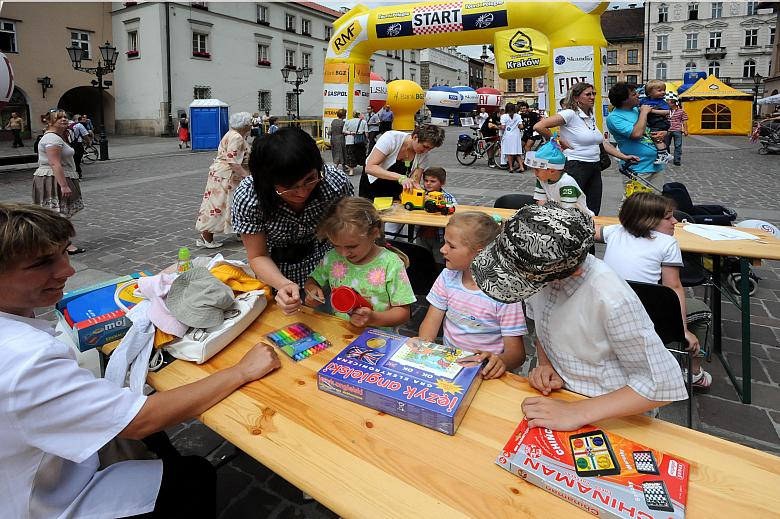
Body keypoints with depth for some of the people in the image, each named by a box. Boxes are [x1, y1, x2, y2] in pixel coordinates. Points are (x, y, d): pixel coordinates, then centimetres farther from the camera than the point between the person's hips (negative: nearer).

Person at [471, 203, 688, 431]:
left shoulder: (613, 301, -28)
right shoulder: (538, 272, -9)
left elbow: (663, 384, -21)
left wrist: (577, 413, -26)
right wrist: (546, 365, -8)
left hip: (612, 419, -4)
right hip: (557, 401, 5)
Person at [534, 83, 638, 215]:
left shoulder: (592, 116, 14)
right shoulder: (570, 114, -11)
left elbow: (602, 142, 18)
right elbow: (538, 126, -20)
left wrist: (624, 156, 12)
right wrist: (558, 142, -10)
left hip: (594, 168, 8)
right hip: (575, 167, -8)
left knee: (593, 213, 10)